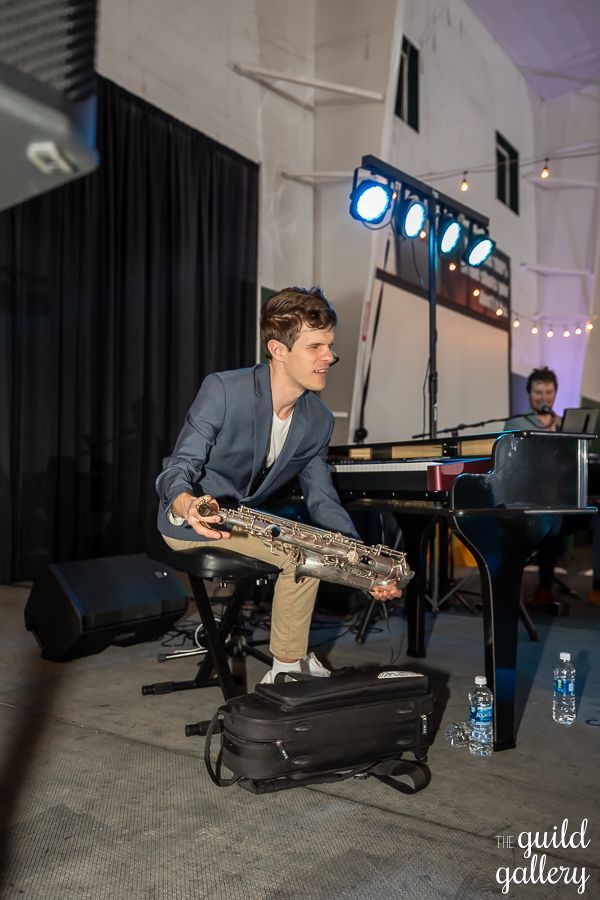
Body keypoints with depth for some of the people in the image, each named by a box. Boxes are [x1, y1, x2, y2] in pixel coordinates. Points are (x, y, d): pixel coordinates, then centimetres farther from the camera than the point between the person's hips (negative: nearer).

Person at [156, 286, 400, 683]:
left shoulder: (320, 421, -3)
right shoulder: (223, 390, -20)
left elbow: (323, 500, 1)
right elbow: (179, 468, -19)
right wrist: (187, 504, -44)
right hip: (188, 519, -7)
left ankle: (289, 665, 5)